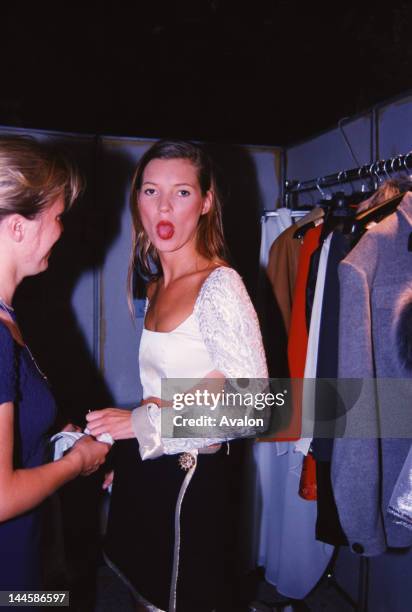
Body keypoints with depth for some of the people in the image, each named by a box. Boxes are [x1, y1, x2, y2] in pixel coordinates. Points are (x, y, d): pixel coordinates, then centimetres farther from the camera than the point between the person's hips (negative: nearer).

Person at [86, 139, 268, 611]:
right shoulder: (157, 286, 7)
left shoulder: (219, 285, -18)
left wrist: (145, 422, -19)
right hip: (143, 473, 8)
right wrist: (124, 456, 8)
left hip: (189, 482, -7)